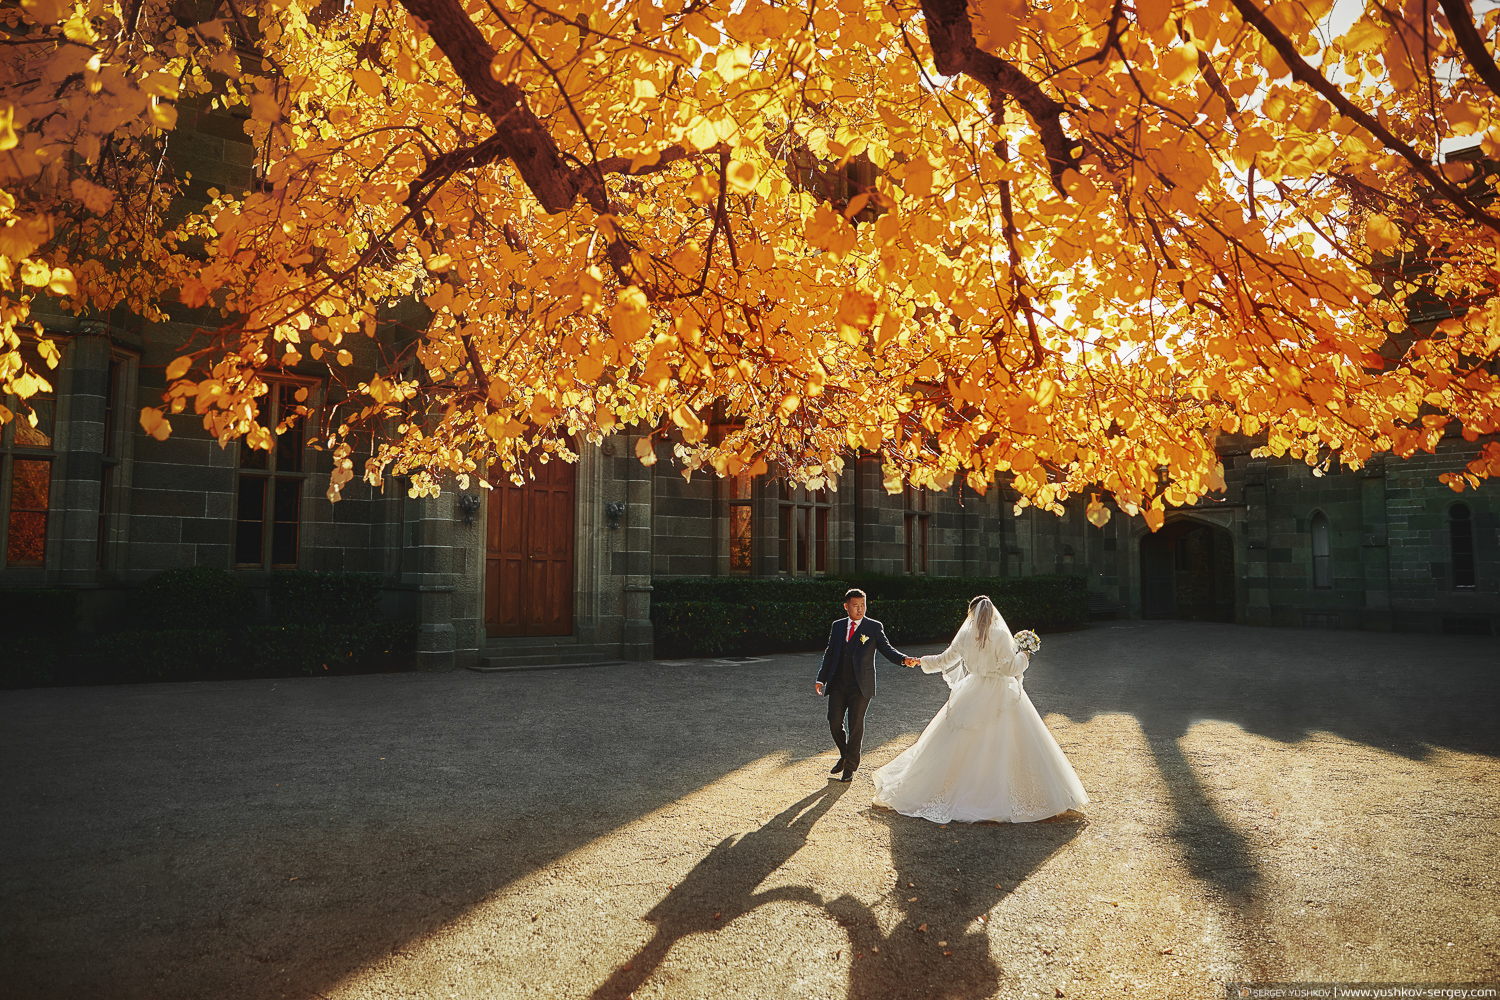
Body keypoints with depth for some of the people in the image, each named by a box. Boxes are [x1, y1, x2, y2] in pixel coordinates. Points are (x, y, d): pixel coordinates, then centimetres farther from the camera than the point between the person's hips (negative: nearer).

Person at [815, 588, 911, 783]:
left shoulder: (874, 627, 0)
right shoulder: (838, 626, 10)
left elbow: (887, 649, -6)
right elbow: (829, 654, 14)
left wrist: (904, 659, -26)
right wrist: (821, 678, 7)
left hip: (860, 685, -3)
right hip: (838, 684, 3)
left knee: (855, 725, -1)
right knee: (834, 722, 0)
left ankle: (850, 767, 15)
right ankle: (844, 756, 27)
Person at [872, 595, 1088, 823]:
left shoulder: (965, 635, -1)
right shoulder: (1000, 636, -12)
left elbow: (945, 660, 10)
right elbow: (1009, 668, -12)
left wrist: (923, 661, 27)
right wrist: (1023, 657, 7)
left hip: (973, 694, 4)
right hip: (1000, 695, -3)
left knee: (963, 745, 10)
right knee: (1006, 747, 1)